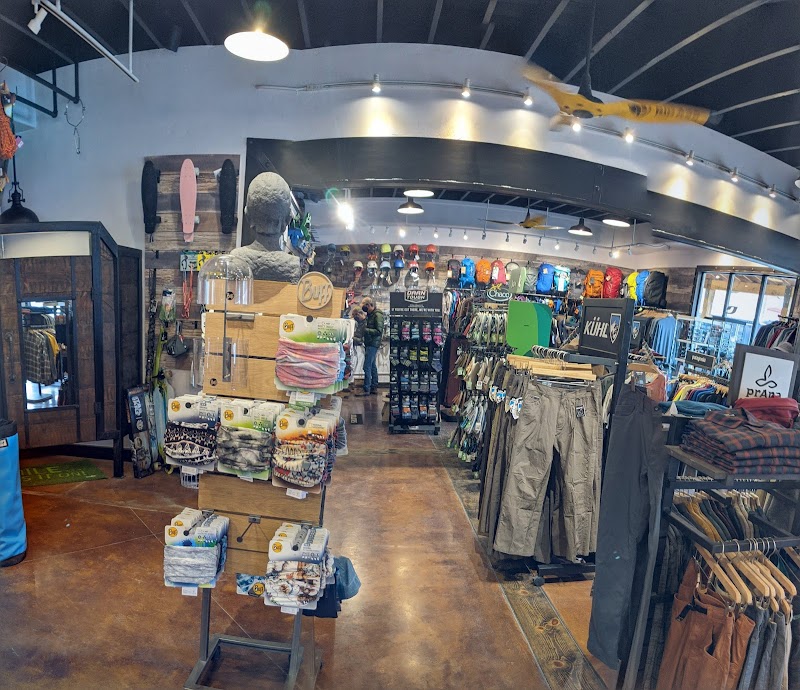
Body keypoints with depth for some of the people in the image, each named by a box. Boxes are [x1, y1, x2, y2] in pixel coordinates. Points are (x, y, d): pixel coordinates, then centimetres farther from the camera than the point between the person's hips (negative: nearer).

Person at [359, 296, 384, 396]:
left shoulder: (378, 315, -14)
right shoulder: (370, 314, 15)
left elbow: (379, 331, -20)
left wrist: (365, 330, -21)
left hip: (373, 344, -10)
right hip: (369, 343, 10)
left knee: (367, 367, -11)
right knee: (372, 366, 14)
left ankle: (367, 390, -8)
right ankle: (374, 387, 21)